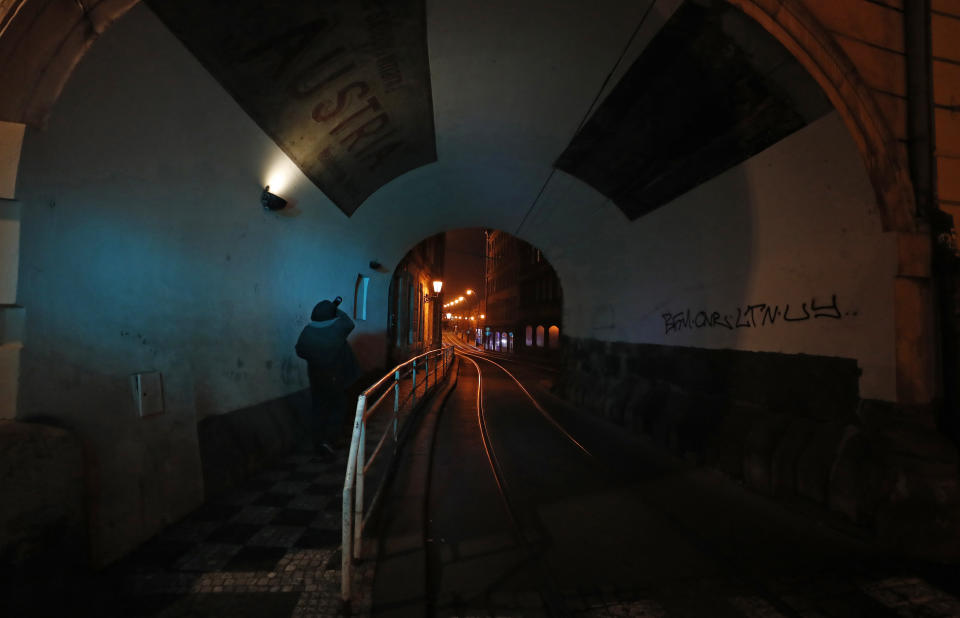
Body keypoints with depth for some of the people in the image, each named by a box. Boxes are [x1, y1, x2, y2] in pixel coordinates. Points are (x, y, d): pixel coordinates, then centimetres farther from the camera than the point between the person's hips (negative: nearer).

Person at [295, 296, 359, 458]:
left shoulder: (307, 331, -13)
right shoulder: (338, 328, -19)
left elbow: (300, 351, -2)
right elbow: (350, 324, 4)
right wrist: (336, 308, 11)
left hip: (316, 378, 2)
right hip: (336, 378, -2)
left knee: (318, 409, 16)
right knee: (337, 408, 13)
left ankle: (319, 442, 24)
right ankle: (329, 441, 0)